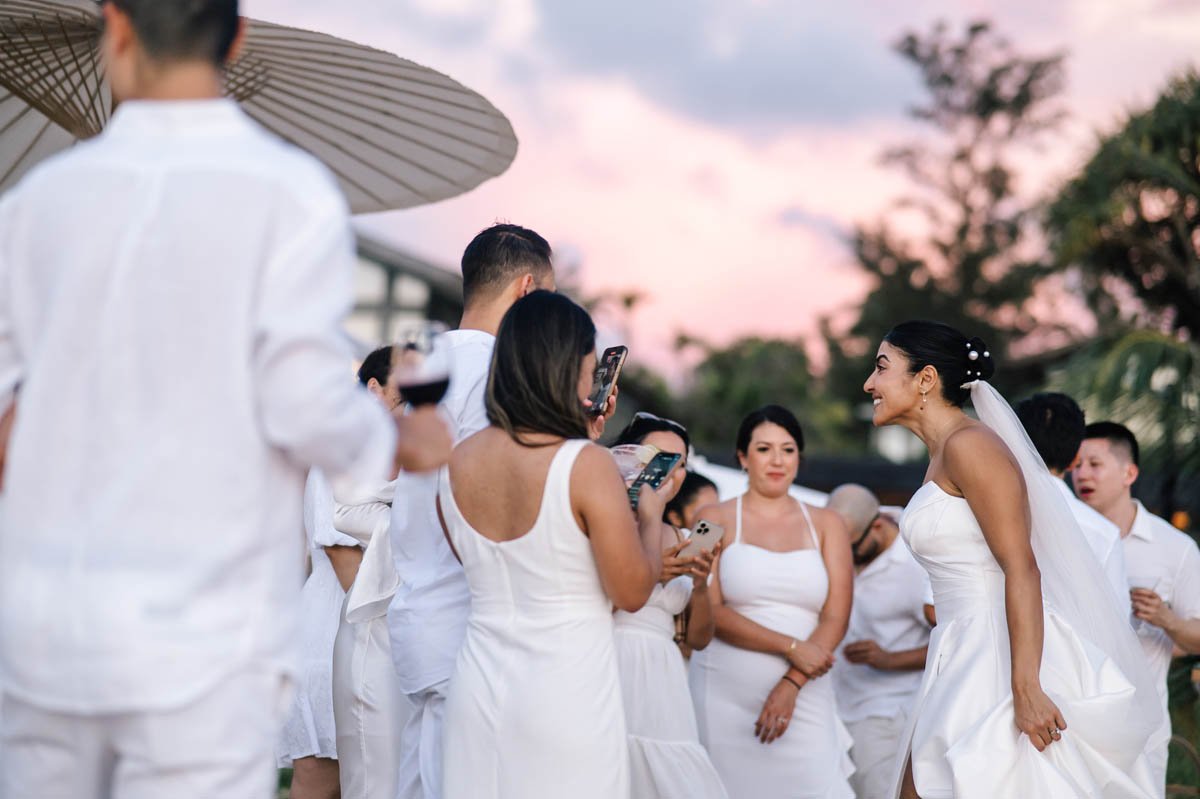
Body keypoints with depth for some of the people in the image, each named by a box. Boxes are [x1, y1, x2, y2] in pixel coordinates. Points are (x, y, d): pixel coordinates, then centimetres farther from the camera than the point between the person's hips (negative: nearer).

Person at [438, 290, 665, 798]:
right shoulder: (587, 465, -15)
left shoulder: (457, 463, 1)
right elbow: (632, 592, -10)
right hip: (567, 693, -5)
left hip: (479, 684, 5)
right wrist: (651, 515, 9)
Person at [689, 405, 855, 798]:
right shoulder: (716, 520, 6)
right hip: (727, 696, -1)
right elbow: (710, 612, -5)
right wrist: (791, 647, -12)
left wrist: (791, 684, -10)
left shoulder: (825, 525, 12)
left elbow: (836, 619, 3)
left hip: (803, 696, 1)